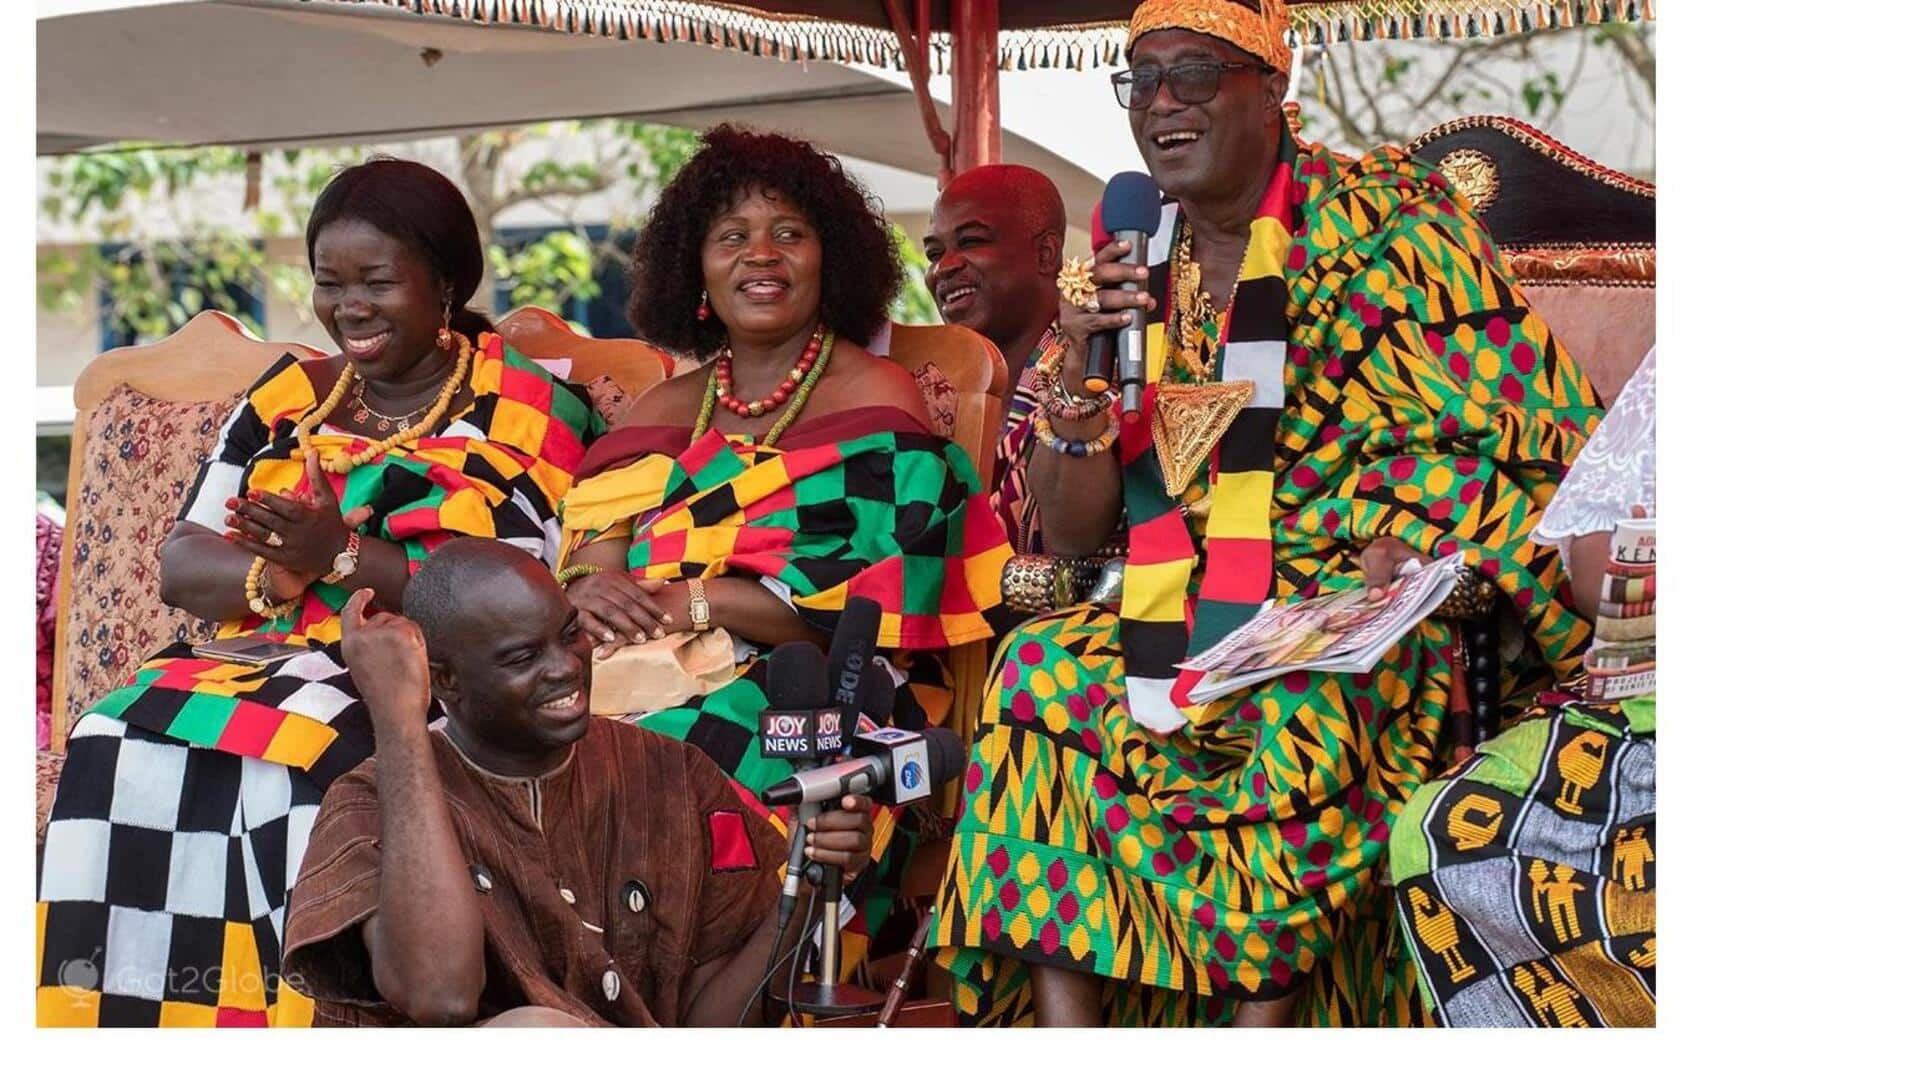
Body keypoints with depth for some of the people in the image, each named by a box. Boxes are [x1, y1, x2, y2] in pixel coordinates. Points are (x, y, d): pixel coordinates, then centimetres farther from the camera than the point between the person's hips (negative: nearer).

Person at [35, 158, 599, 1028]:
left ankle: (303, 1014, -27)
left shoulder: (524, 409, 2)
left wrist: (341, 556, -18)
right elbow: (178, 564, 12)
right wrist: (275, 571, -11)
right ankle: (124, 1022, -22)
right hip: (260, 660, 5)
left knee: (303, 758, -35)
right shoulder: (287, 397, 18)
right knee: (120, 745, -25)